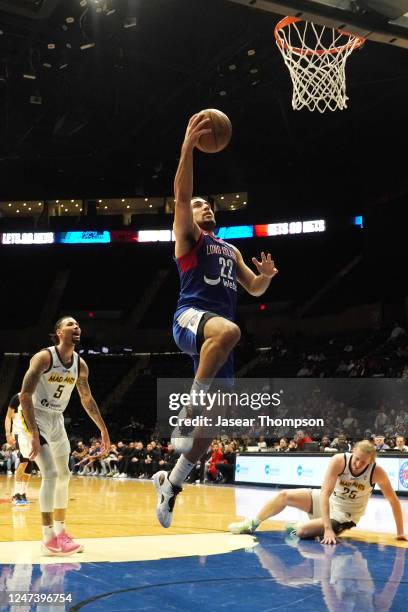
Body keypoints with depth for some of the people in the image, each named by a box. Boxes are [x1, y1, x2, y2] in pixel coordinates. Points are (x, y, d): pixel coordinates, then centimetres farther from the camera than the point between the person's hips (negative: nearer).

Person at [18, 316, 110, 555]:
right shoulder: (44, 357, -21)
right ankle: (49, 538, -10)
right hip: (36, 418, -7)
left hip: (57, 420, 8)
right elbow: (25, 395, -25)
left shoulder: (80, 364, 0)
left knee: (64, 475, 10)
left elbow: (87, 399, 13)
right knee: (50, 474, -16)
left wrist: (103, 429, 13)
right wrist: (33, 434, -31)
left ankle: (60, 531, 24)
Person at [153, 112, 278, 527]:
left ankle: (171, 483, 14)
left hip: (218, 330, 6)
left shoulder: (230, 250, 31)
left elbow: (254, 289, 28)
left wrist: (267, 276, 4)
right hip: (190, 317, -6)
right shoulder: (188, 236, 12)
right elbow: (181, 195, -6)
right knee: (228, 330, -43)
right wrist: (188, 147, -16)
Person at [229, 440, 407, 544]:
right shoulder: (339, 461, -27)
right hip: (328, 500, 3)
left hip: (344, 514, -2)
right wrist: (327, 528, -39)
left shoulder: (377, 472, -27)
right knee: (284, 495, -5)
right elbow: (325, 493, -32)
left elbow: (394, 500, -16)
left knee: (301, 531, -24)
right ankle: (251, 524, 15)